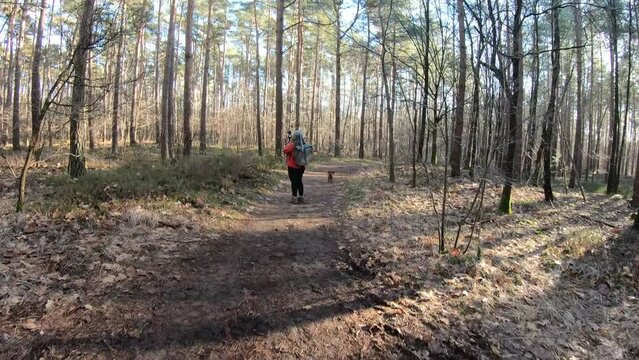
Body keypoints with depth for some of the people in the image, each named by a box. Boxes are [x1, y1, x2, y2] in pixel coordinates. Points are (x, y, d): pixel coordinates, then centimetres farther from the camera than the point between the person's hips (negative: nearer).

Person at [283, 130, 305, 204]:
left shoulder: (292, 145, -19)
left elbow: (285, 150, -16)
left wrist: (288, 142, 0)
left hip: (292, 166, -6)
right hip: (301, 166, 6)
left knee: (294, 182, 1)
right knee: (299, 181, 16)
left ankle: (294, 198, 2)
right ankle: (301, 197, 22)